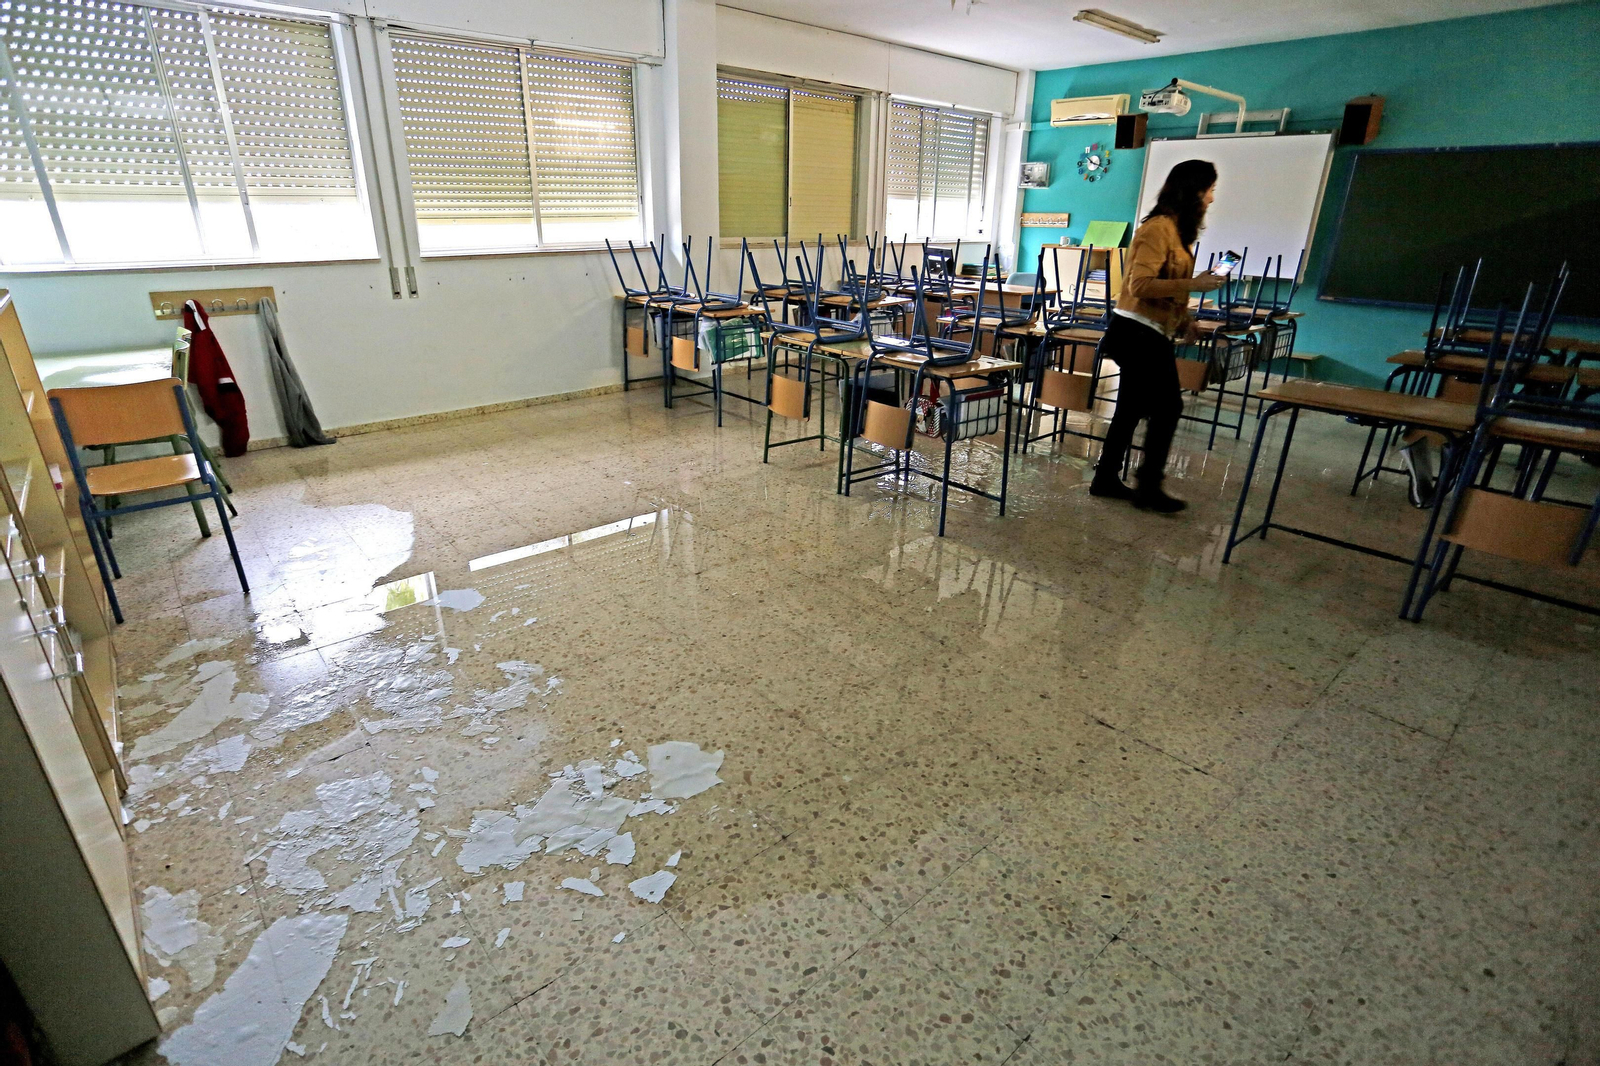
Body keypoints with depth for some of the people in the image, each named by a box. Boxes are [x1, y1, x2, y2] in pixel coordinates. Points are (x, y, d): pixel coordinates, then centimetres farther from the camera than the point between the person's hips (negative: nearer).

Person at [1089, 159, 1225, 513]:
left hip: (1149, 333, 10)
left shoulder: (1175, 228, 15)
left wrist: (1184, 318, 10)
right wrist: (1193, 284, -23)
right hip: (1139, 333, -10)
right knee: (1167, 407, -4)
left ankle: (1106, 478, 19)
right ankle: (1148, 487, 5)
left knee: (1132, 408, 11)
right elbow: (1141, 285, -24)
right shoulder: (1159, 228, -15)